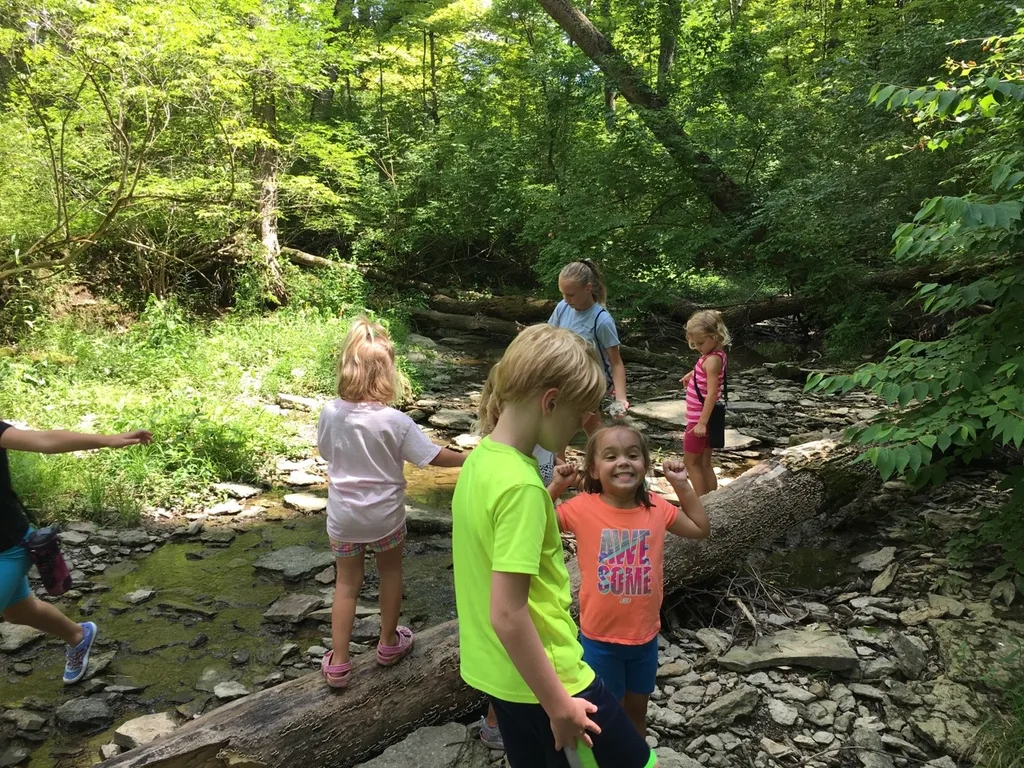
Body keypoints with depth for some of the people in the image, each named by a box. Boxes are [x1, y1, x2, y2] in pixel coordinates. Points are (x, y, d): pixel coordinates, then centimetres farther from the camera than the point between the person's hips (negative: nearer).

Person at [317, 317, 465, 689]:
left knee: (346, 583, 16)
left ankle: (338, 662, 21)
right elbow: (436, 456, -14)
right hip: (385, 515, -2)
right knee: (390, 572, 23)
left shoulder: (330, 413, -14)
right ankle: (389, 643, 38)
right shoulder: (395, 421, -22)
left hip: (343, 516, 2)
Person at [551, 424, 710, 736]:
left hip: (644, 634, 3)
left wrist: (682, 485, -3)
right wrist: (555, 487, -23)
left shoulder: (656, 507, -6)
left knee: (637, 711, 24)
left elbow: (701, 529, 7)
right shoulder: (583, 507, -16)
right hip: (600, 638, -3)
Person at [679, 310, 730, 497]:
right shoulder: (716, 354, 6)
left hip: (701, 418, -9)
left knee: (691, 461, 4)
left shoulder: (712, 359, -22)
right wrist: (692, 375, 24)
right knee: (704, 463, 15)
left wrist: (702, 422, -27)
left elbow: (712, 393, -26)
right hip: (704, 417, 9)